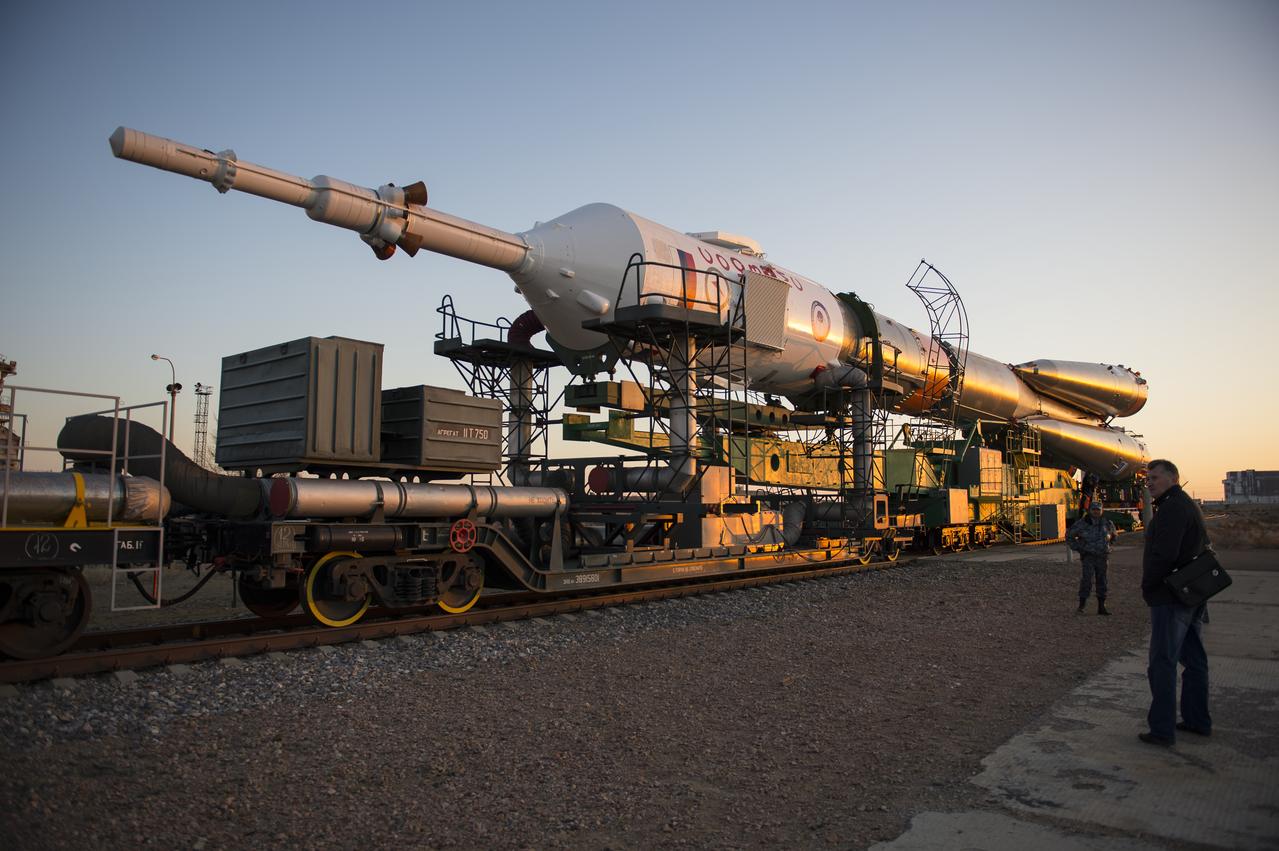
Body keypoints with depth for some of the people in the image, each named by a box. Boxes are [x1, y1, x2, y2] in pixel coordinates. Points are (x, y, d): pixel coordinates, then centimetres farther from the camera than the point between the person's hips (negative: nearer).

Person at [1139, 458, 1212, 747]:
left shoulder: (1172, 508, -18)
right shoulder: (1188, 505, 16)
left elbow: (1163, 554, -26)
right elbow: (1203, 548, 22)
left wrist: (1147, 586, -12)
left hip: (1171, 598, -11)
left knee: (1162, 663, -5)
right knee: (1194, 660, 17)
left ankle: (1162, 730, -1)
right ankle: (1198, 721, 28)